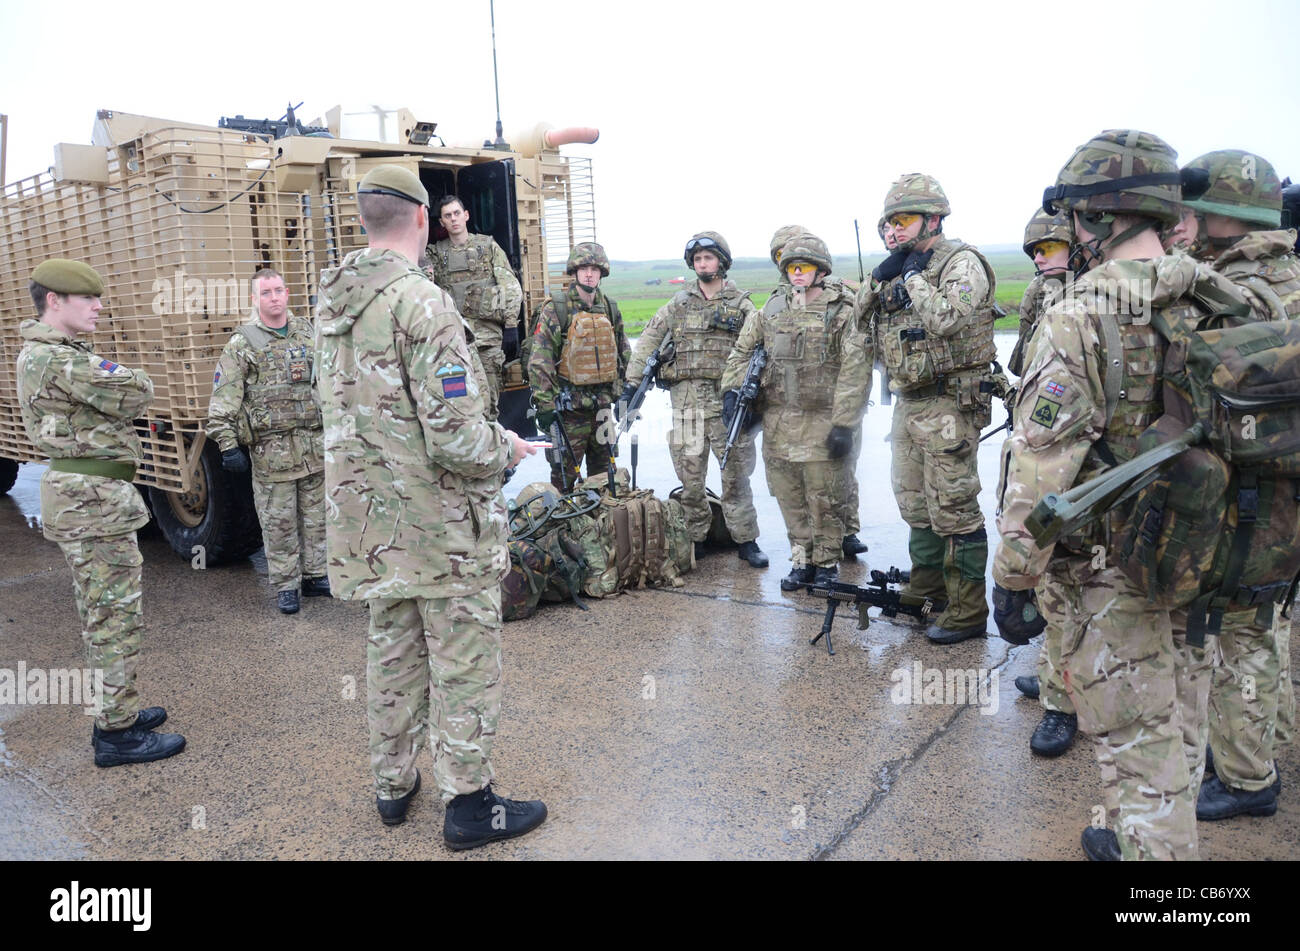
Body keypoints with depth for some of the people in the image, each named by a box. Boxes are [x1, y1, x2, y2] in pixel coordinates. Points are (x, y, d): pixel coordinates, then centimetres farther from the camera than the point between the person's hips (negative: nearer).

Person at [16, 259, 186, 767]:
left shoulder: (44, 354, 16)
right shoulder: (55, 358, -18)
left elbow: (97, 401, 15)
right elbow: (136, 393, -18)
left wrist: (112, 392, -4)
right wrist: (130, 382, 1)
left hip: (82, 493, 11)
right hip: (95, 500, -11)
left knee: (99, 615, 17)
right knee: (117, 616, -4)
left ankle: (113, 711, 29)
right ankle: (118, 733, 4)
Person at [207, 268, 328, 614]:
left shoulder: (308, 332, 10)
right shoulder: (241, 344, -3)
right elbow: (223, 401, -6)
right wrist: (227, 445, -14)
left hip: (315, 444, 4)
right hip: (271, 450, -4)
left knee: (315, 515, 12)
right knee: (278, 522, 3)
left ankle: (315, 576, 25)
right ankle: (285, 586, 14)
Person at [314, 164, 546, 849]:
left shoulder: (330, 304, 6)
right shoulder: (421, 303, -21)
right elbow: (458, 439, -26)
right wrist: (508, 447, -6)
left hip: (371, 519, 8)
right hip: (444, 524, -8)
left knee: (393, 651, 21)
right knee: (463, 664, 6)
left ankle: (393, 786, 36)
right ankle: (469, 806, 20)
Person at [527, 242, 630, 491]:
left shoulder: (610, 309, 10)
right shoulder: (555, 309, -7)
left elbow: (624, 354, 20)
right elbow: (539, 360, -12)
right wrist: (545, 404, -16)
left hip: (602, 404, 5)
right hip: (568, 405, -5)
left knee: (605, 471, 14)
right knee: (565, 471, -1)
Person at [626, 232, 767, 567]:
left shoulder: (740, 303, 7)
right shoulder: (679, 303, 12)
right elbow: (648, 341, 11)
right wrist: (633, 382, 2)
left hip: (727, 398, -2)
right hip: (686, 398, 2)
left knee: (735, 473, 0)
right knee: (689, 475, 4)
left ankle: (746, 540, 10)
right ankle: (695, 538, 18)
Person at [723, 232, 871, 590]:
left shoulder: (842, 313, -5)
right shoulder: (772, 311, 11)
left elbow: (855, 372, -11)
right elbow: (742, 350, 22)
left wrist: (844, 424, -16)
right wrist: (732, 389, 7)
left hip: (821, 423, -5)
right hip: (777, 422, 5)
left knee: (824, 500, 2)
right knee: (789, 498, 11)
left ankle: (826, 564, 18)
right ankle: (801, 562, 24)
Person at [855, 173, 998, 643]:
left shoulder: (961, 262, -11)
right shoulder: (902, 266, 13)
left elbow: (947, 321, -28)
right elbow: (860, 314, 12)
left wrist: (913, 275, -15)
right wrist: (881, 274, -4)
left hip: (947, 406, -9)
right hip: (907, 404, 9)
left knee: (953, 509, -5)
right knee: (914, 501, 19)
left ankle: (968, 610, 5)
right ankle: (926, 584, 36)